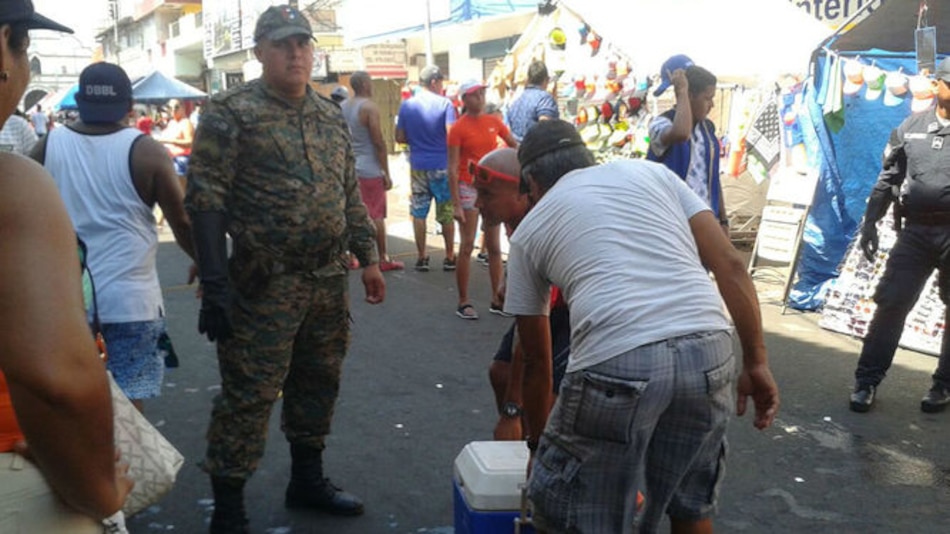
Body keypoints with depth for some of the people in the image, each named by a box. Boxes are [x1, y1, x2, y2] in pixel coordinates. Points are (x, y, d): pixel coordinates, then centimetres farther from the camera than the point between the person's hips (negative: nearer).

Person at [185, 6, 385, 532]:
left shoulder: (331, 115, 13)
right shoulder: (230, 113, -7)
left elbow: (350, 195, 19)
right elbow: (205, 201, -13)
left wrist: (367, 257, 11)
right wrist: (215, 284, -20)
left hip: (330, 281, 7)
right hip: (264, 285, -6)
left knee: (318, 384, 17)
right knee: (248, 396, -1)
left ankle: (307, 480, 35)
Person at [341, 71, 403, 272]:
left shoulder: (342, 107, 9)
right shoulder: (369, 107, -13)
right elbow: (379, 143, -16)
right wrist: (386, 173, -12)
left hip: (349, 169, 7)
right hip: (369, 170, -7)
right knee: (376, 216, 2)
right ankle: (383, 259, 8)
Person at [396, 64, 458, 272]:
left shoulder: (407, 105, 2)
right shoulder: (445, 103, -8)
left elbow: (400, 138, 5)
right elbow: (452, 134, -16)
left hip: (418, 166, 3)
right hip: (442, 165, -2)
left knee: (418, 212, 10)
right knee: (446, 213, 8)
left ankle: (421, 257, 13)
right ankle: (449, 257, 15)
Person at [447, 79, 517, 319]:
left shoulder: (494, 121, 5)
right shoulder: (459, 128, -9)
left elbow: (514, 144, 20)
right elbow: (452, 168, -12)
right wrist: (456, 204, -16)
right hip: (469, 189, -5)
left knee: (494, 247, 9)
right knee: (467, 247, -2)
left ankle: (497, 299, 19)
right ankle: (463, 303, 6)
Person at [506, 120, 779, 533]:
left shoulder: (529, 229, 21)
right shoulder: (652, 172, 25)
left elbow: (536, 361, 25)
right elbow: (730, 265, 14)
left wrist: (537, 442, 38)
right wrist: (756, 362, 17)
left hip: (616, 363, -4)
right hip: (709, 352, 4)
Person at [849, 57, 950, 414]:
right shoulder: (911, 128, 8)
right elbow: (888, 178, 11)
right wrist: (870, 221, 6)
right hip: (917, 230, 1)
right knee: (891, 304, -1)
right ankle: (867, 381, 8)